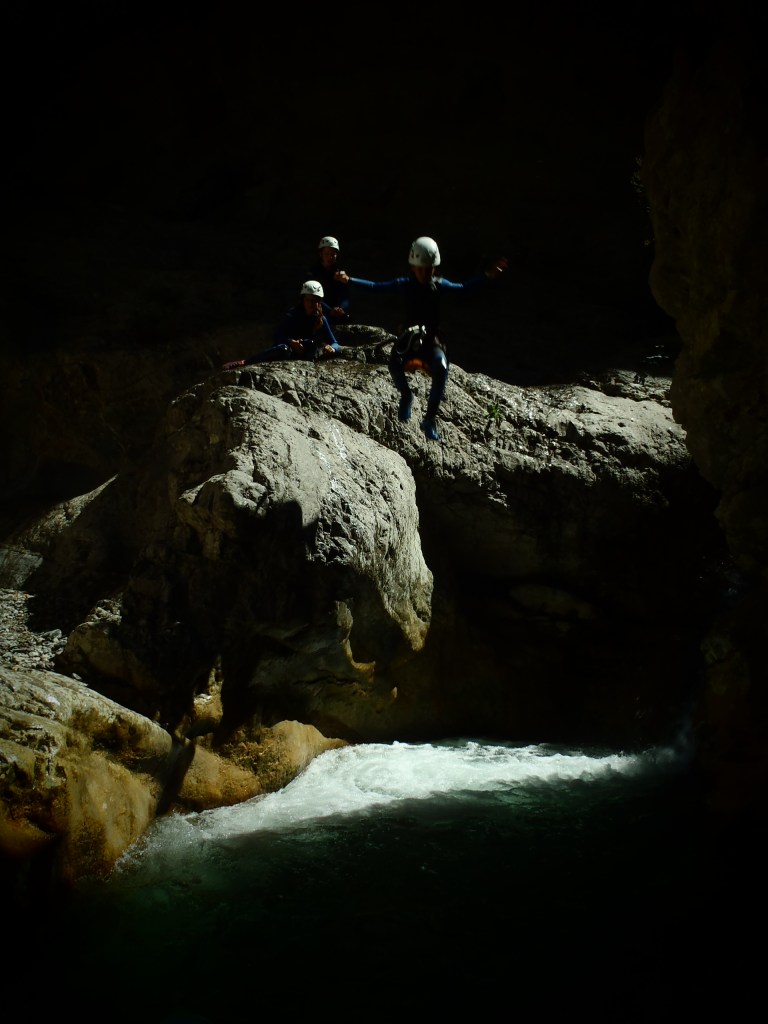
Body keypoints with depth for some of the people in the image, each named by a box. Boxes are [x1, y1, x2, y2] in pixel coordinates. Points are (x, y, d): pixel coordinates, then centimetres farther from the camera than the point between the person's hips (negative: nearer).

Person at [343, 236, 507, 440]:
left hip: (432, 339, 0)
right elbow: (375, 286, 1)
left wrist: (487, 276, -19)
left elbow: (465, 287, -6)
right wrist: (349, 280, -6)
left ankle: (430, 419, -22)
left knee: (441, 368, -32)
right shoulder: (405, 284, 1)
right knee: (394, 363, -32)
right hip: (409, 337, 0)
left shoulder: (439, 285, 0)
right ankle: (405, 395, 2)